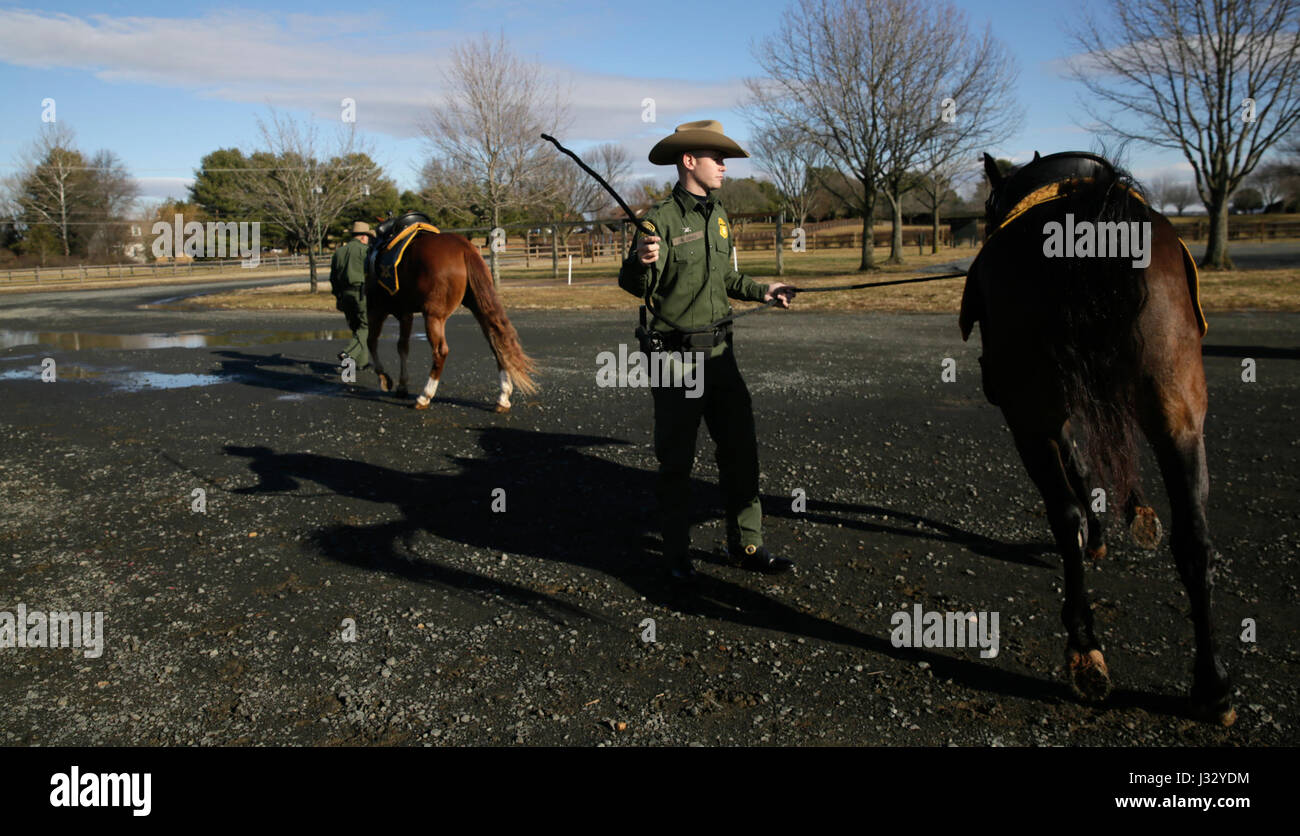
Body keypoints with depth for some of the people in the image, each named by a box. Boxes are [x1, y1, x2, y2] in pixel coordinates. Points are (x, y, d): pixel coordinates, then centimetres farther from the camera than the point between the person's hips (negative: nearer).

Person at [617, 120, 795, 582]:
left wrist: (761, 291, 20)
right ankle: (678, 554, 17)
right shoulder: (661, 219, -12)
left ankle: (747, 545, 20)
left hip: (719, 352, 7)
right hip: (675, 355, -7)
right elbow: (634, 286, -20)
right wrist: (641, 261, -40)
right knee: (676, 459, 4)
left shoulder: (718, 215, 11)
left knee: (740, 448, 8)